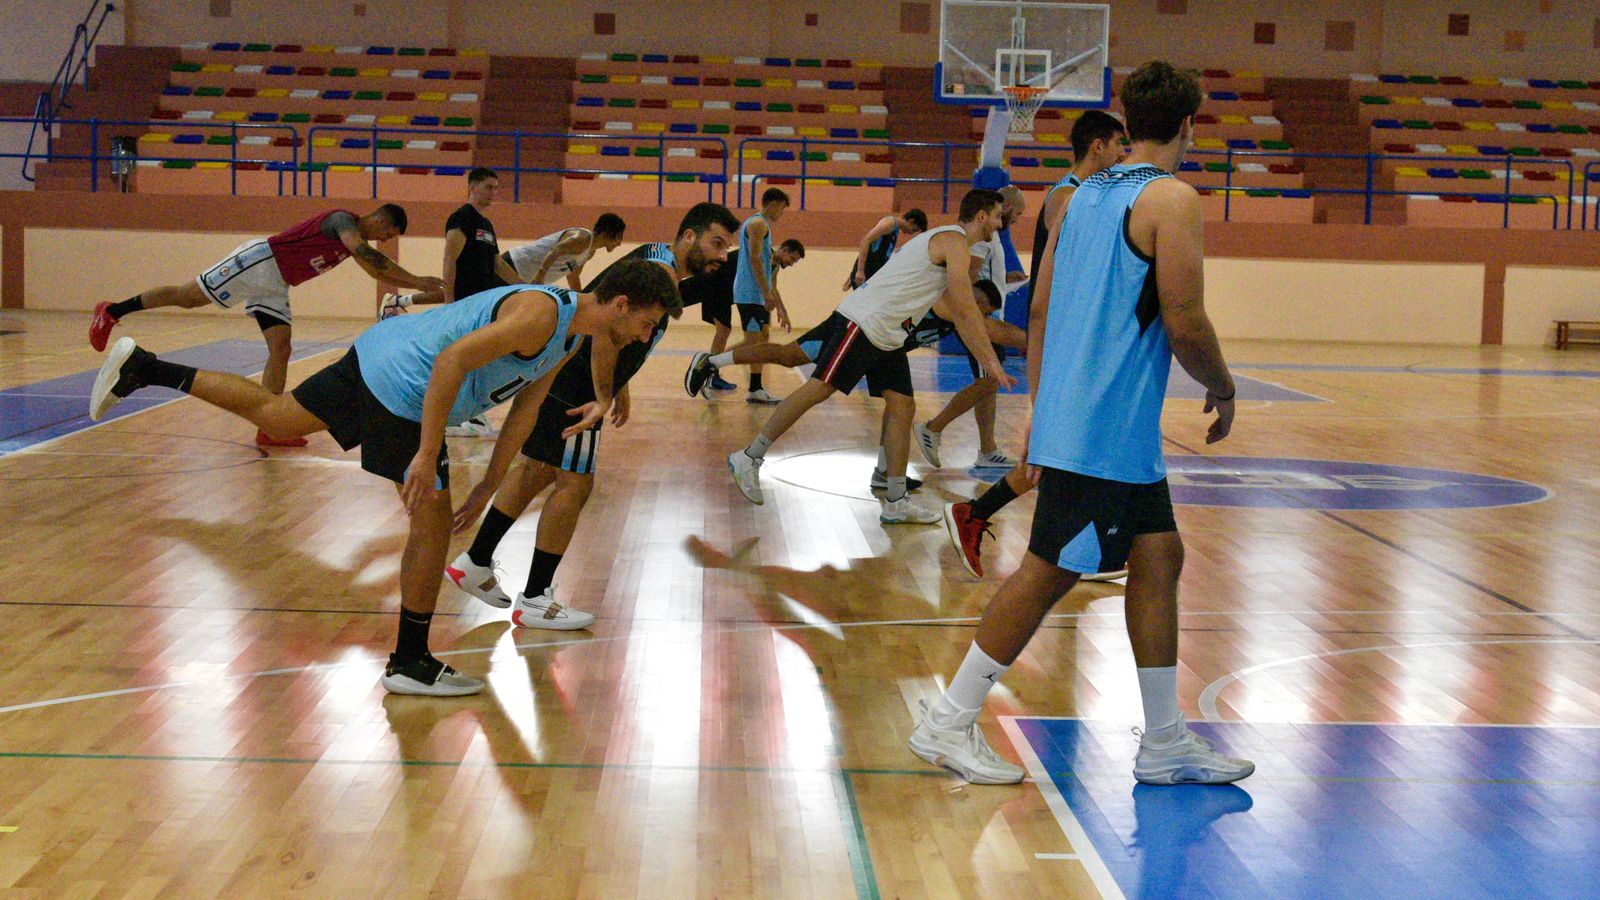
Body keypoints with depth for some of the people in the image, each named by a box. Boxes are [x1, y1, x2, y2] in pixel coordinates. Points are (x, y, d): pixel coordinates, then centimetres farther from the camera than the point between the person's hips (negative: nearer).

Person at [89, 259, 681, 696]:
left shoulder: (570, 339, 10)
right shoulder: (540, 315, -22)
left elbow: (523, 409, 19)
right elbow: (453, 360, -29)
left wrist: (489, 486, 19)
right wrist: (427, 454, -31)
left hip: (377, 353, 10)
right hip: (402, 388, -10)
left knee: (273, 415, 20)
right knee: (433, 524, -4)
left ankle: (143, 369, 23)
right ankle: (410, 664, 5)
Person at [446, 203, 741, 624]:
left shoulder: (653, 259, 16)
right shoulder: (659, 273, -17)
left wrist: (619, 389, 28)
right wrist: (603, 399, -26)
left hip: (549, 369, 11)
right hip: (570, 386, -11)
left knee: (536, 470, 20)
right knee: (574, 484, -4)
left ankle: (474, 564, 29)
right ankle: (534, 601, 3)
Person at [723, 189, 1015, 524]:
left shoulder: (950, 244, 21)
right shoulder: (955, 242, -11)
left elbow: (959, 316, 29)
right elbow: (966, 310, -17)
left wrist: (985, 361, 24)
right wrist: (993, 363, -15)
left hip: (887, 335, 10)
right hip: (864, 320, -10)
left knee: (902, 407, 4)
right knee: (819, 389, -9)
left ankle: (895, 503, 5)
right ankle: (749, 458, -2)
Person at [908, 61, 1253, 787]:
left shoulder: (1084, 196, 14)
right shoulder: (1172, 200, -11)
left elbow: (1039, 312, 16)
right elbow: (1185, 325, -16)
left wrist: (1041, 409, 21)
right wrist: (1222, 391, 2)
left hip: (1069, 419, 9)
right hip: (1106, 430, -9)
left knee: (1159, 557, 13)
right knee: (1049, 572, -3)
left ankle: (1164, 742, 18)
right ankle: (949, 722, 3)